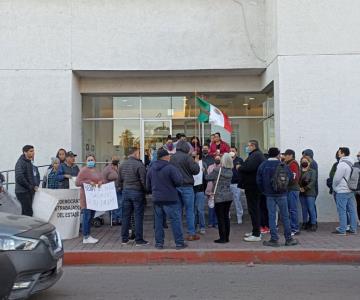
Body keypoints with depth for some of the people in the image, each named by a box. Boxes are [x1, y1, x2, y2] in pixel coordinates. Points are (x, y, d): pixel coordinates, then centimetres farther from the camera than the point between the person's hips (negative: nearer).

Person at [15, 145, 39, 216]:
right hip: (23, 192, -9)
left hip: (30, 191, 9)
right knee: (28, 213, -13)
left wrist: (36, 185, 4)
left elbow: (36, 175, 22)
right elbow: (19, 177, -21)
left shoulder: (31, 162, 16)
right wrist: (30, 187, -16)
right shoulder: (21, 162, -11)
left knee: (26, 212, 12)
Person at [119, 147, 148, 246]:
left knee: (125, 216, 11)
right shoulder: (139, 165, -13)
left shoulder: (122, 165, 8)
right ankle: (139, 240, 4)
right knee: (138, 216, 0)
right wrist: (146, 190, 0)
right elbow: (143, 180, -14)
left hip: (126, 192, 6)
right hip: (137, 192, -6)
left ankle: (124, 239, 18)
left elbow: (120, 180, 14)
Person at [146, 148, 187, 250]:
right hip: (170, 199, -6)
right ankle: (179, 243, 4)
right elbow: (179, 181, -16)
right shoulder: (170, 168, -14)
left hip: (156, 199, 6)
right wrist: (178, 174, 4)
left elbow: (148, 186, 13)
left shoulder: (151, 169, 8)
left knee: (158, 221, 12)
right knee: (175, 220, 1)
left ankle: (159, 242, 16)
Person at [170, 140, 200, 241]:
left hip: (174, 186, 5)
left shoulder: (171, 158, 6)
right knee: (189, 210, 2)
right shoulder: (187, 157, -11)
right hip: (186, 186, -5)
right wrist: (195, 163, 6)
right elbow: (196, 170, -11)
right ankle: (191, 234, 4)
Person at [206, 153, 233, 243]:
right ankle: (226, 237, 17)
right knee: (226, 217, 12)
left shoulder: (217, 170, -15)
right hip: (229, 196, 6)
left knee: (220, 218, 1)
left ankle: (222, 238, 3)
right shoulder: (230, 171, 3)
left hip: (219, 197, -6)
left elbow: (207, 177, -7)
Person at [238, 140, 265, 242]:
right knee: (255, 209, 17)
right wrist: (241, 167, 3)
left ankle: (256, 235, -4)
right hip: (254, 186, 11)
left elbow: (249, 167, -30)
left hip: (252, 186, -11)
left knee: (253, 209, -7)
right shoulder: (256, 155, 20)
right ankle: (255, 231, 26)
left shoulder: (256, 155, -16)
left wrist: (239, 167, -14)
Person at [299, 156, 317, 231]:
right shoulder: (299, 171, 12)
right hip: (301, 193, 5)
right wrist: (299, 188, -9)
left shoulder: (312, 171, -1)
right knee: (304, 209, 11)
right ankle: (304, 223, 19)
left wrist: (305, 188, -16)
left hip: (310, 193, -5)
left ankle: (313, 224, 1)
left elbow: (312, 182, -10)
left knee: (311, 209, -4)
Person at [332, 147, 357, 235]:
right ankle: (353, 229, 17)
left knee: (342, 211, -2)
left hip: (342, 191, -8)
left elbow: (336, 178, -15)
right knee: (352, 210, 11)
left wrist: (334, 187, 3)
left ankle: (342, 230, 1)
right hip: (351, 191, 8)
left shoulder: (342, 164, -18)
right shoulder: (352, 163, 8)